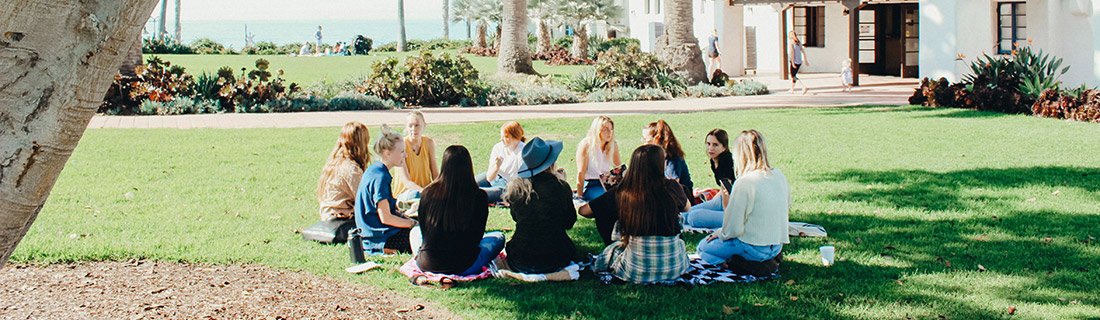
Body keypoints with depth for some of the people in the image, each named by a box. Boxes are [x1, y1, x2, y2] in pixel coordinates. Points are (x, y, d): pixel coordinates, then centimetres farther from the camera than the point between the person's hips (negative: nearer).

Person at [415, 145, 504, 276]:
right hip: (461, 267, 0)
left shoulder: (429, 192, -8)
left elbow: (423, 231, 6)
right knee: (498, 237, 23)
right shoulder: (478, 196, -14)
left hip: (426, 264, 0)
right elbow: (477, 235, -2)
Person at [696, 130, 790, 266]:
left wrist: (720, 234, 4)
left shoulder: (745, 182, -21)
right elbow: (787, 209, 14)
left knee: (703, 247, 12)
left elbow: (733, 229, -19)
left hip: (754, 248, -8)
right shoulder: (779, 176, 0)